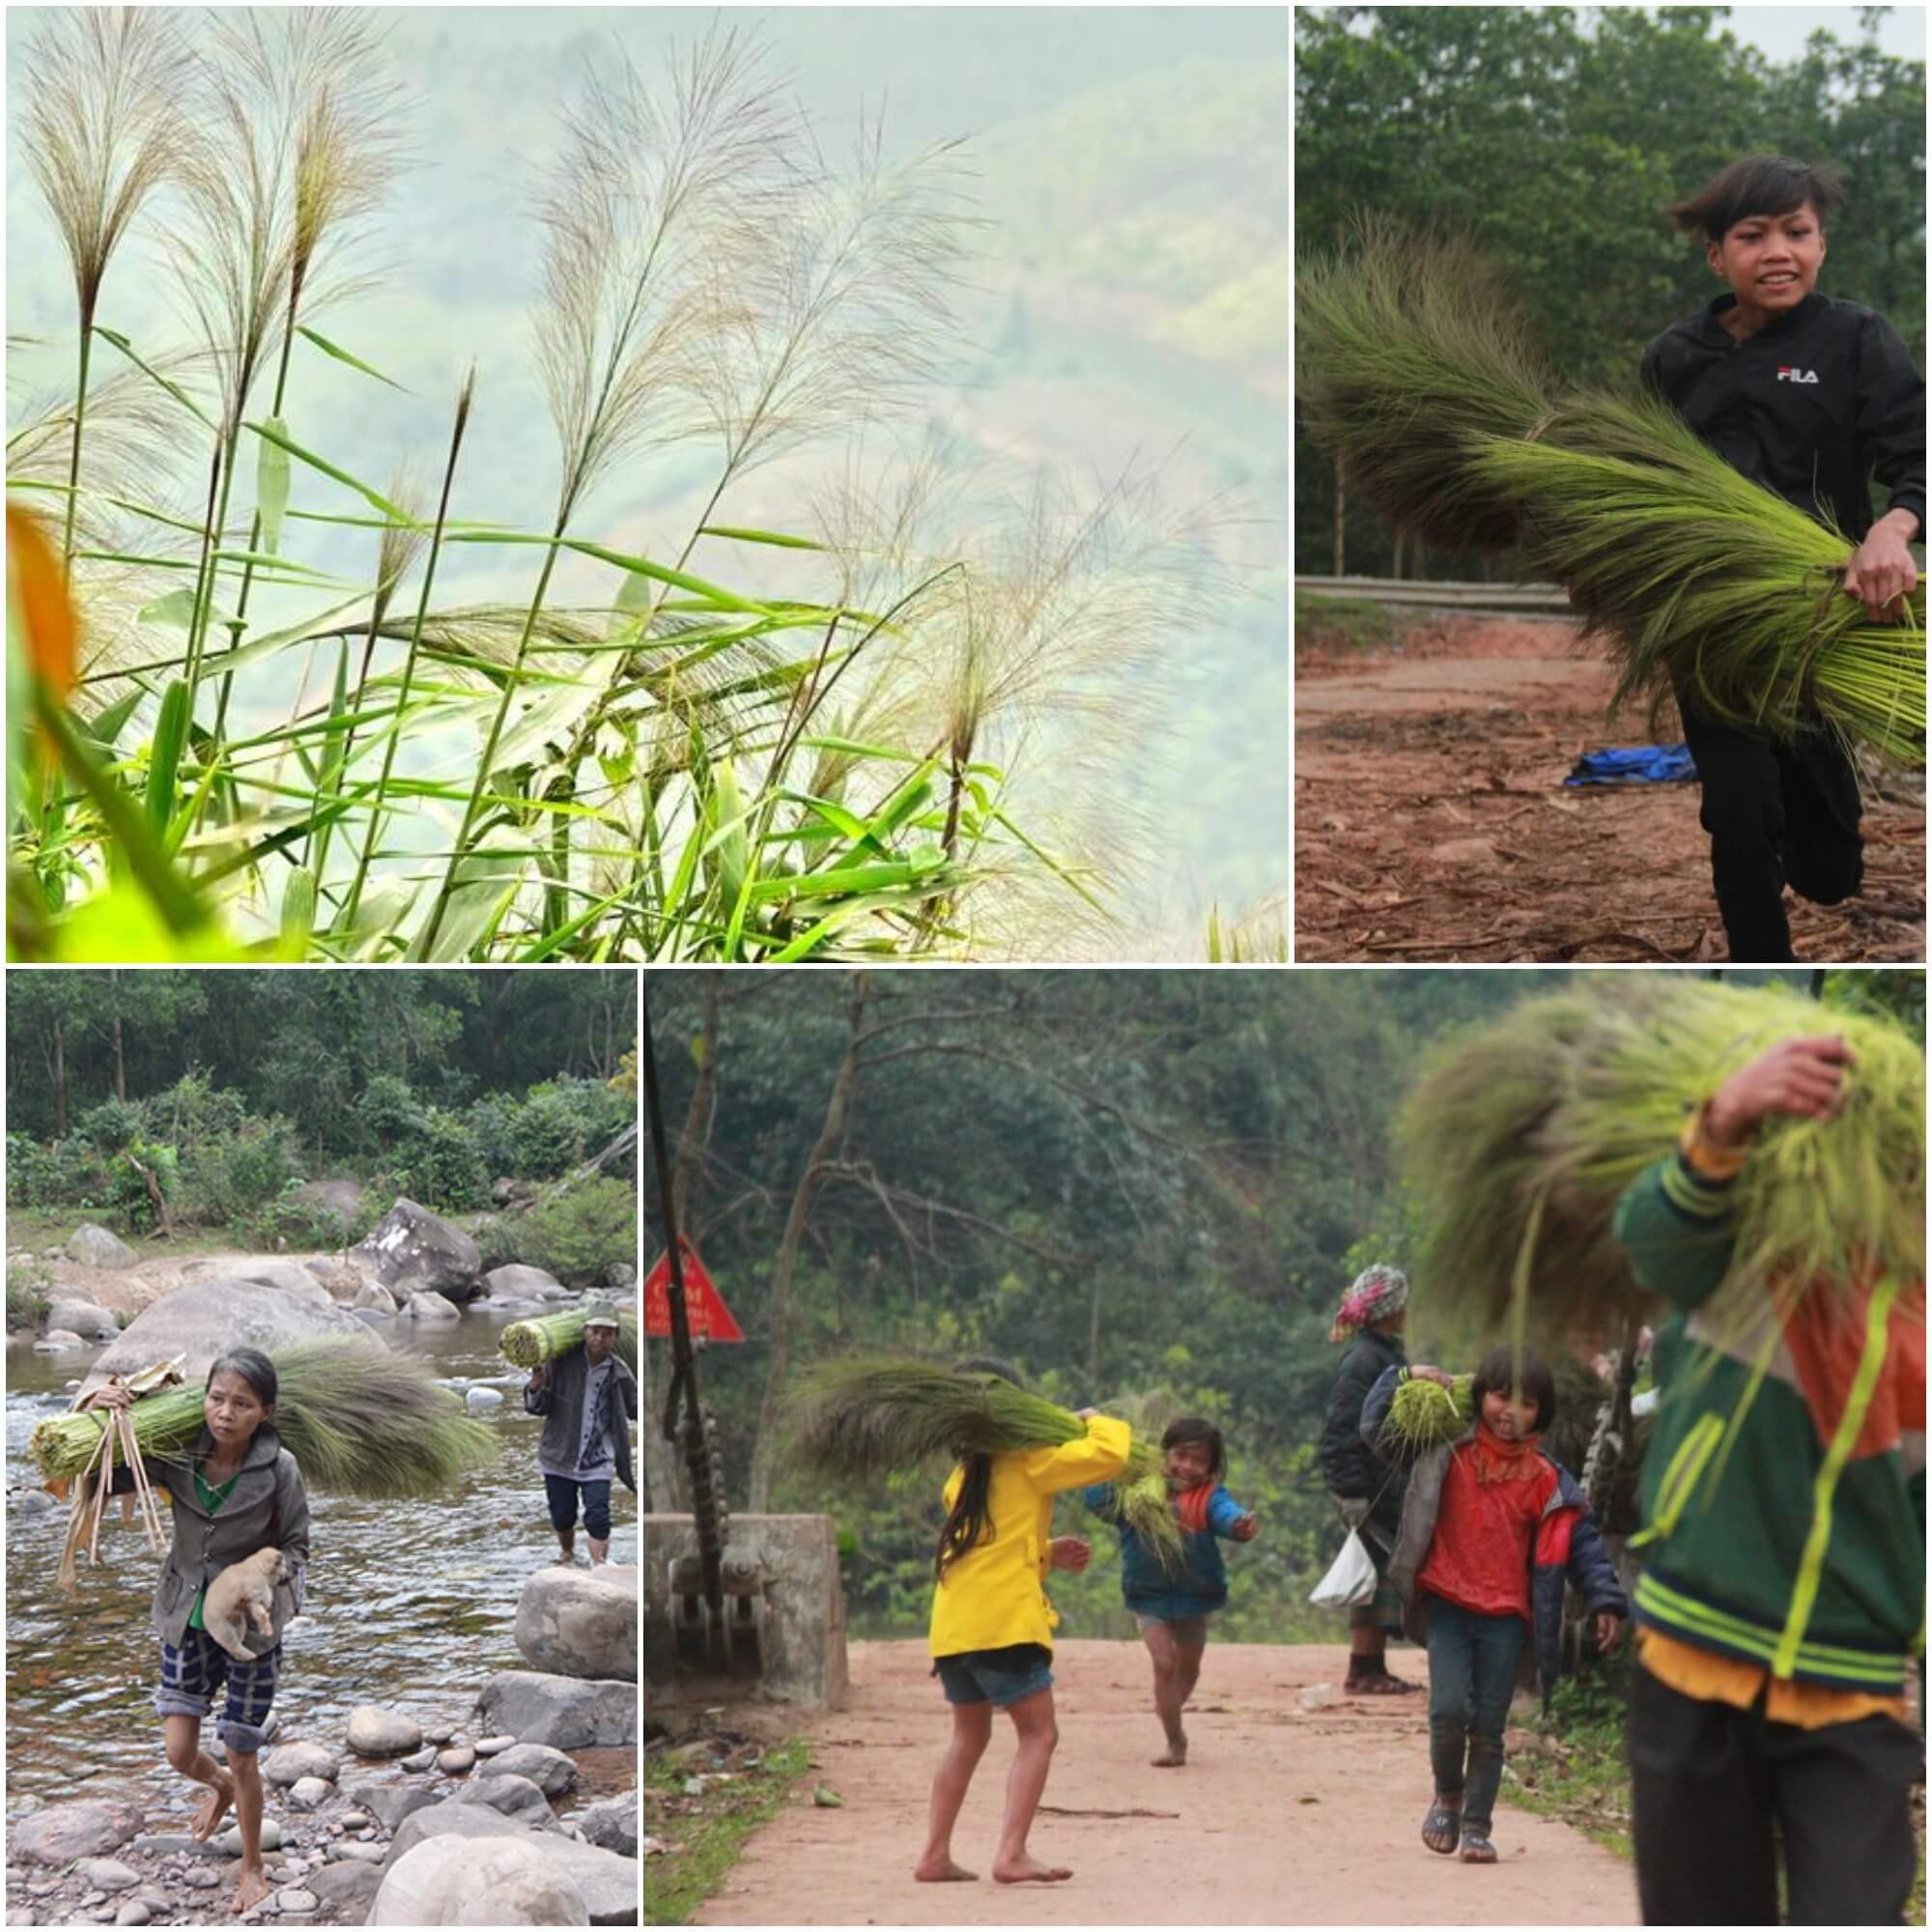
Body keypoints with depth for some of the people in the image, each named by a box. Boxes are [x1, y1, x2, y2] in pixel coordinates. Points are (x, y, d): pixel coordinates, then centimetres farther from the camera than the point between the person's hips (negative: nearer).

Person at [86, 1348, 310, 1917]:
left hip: (252, 1628, -3)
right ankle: (220, 1787, 46)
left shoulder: (279, 1469, -21)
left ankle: (253, 1867, 34)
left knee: (242, 1760, 9)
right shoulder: (176, 1456, -15)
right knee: (180, 1753, 7)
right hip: (187, 1621, 3)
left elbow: (296, 1547, -10)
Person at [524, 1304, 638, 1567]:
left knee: (598, 1517, -12)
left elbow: (634, 1408, 7)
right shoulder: (561, 1362, -11)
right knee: (562, 1516, 13)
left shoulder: (618, 1372, -6)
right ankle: (568, 1555, 42)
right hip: (560, 1455, 0)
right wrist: (536, 1389, -29)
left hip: (598, 1459, 0)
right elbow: (537, 1408, -7)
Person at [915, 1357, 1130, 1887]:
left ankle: (935, 1854, 17)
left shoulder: (963, 1476, 20)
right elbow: (1110, 1455, -10)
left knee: (969, 1735, 20)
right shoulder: (1027, 1459, -4)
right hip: (1003, 1621, -8)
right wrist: (1097, 1421, 9)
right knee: (1039, 1733, -2)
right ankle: (1011, 1854, -13)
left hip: (951, 1624, 8)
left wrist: (1049, 1553, 23)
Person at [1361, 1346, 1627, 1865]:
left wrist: (1604, 1600, -4)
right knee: (1450, 1710, -14)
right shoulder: (1447, 1450, 1)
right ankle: (1448, 1795, 13)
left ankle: (1476, 1826, 16)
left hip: (1506, 1616, 1)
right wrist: (1404, 1379, -7)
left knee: (1488, 1728, 4)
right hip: (1447, 1606, -1)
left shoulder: (1545, 1477, 2)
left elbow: (1579, 1540, 4)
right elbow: (1376, 1429, 5)